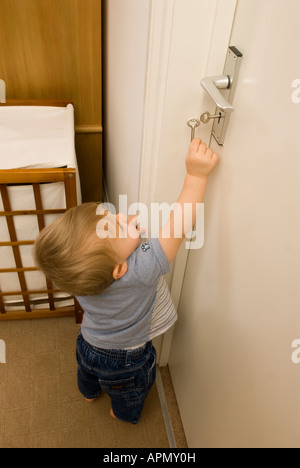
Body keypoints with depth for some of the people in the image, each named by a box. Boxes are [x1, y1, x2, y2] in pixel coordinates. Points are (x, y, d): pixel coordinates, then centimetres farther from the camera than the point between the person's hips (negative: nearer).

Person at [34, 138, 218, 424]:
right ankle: (125, 415, 63)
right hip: (125, 361, -4)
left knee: (88, 371, 39)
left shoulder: (81, 275, -30)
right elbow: (180, 223, -46)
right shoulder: (141, 270, -49)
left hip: (89, 344, 5)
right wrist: (196, 175, -44)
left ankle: (89, 392, 71)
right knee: (129, 393, 32)